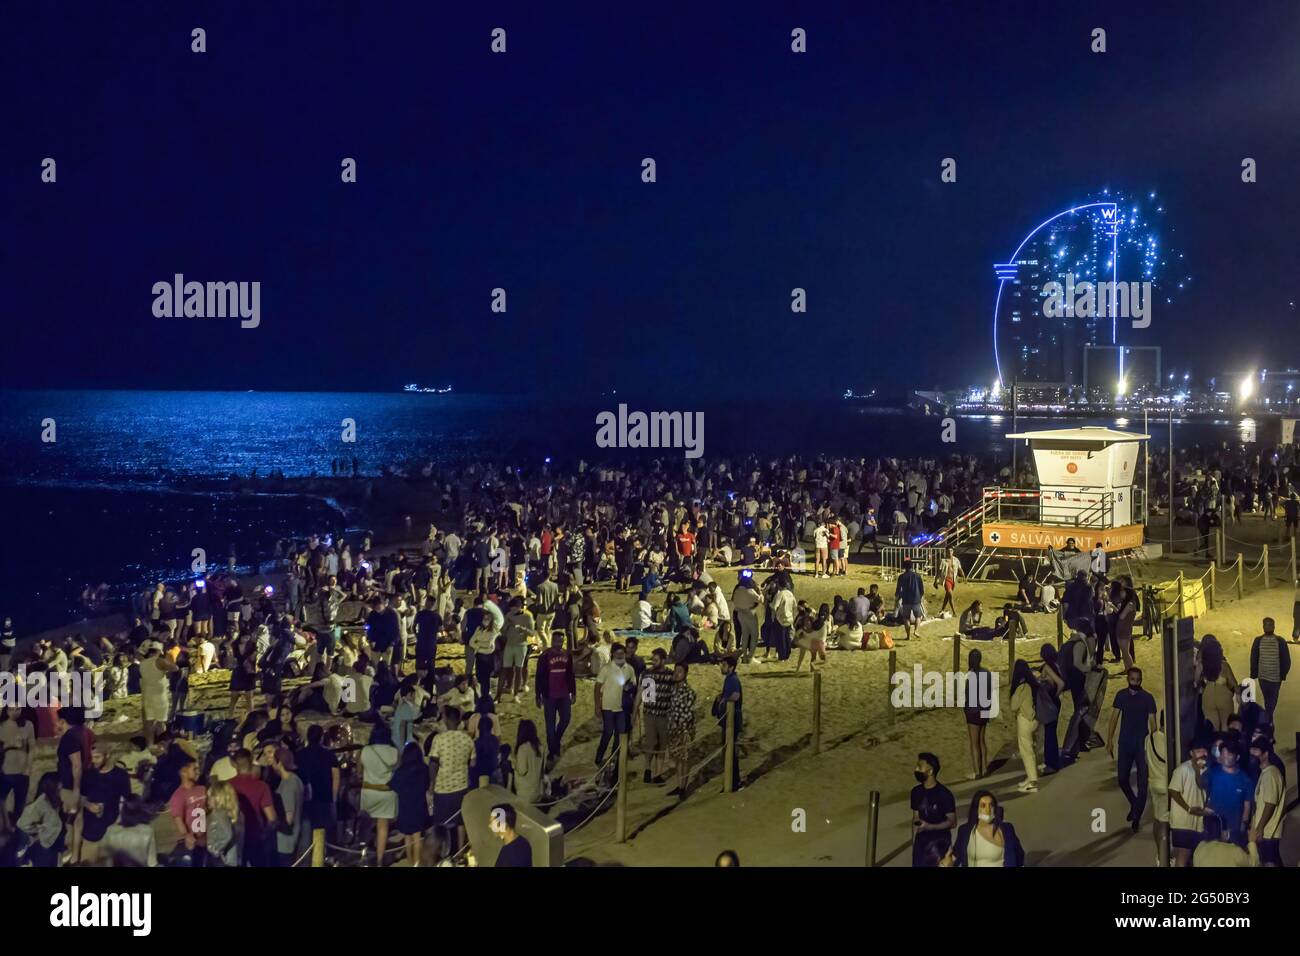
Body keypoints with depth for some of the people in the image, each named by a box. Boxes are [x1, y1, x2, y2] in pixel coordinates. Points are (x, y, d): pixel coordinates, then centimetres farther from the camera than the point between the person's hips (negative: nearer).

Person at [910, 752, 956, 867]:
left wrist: (929, 826, -24)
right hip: (921, 843, 5)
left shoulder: (944, 794, -15)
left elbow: (952, 822, -11)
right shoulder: (916, 792, 3)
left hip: (940, 843, -5)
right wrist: (913, 844, 10)